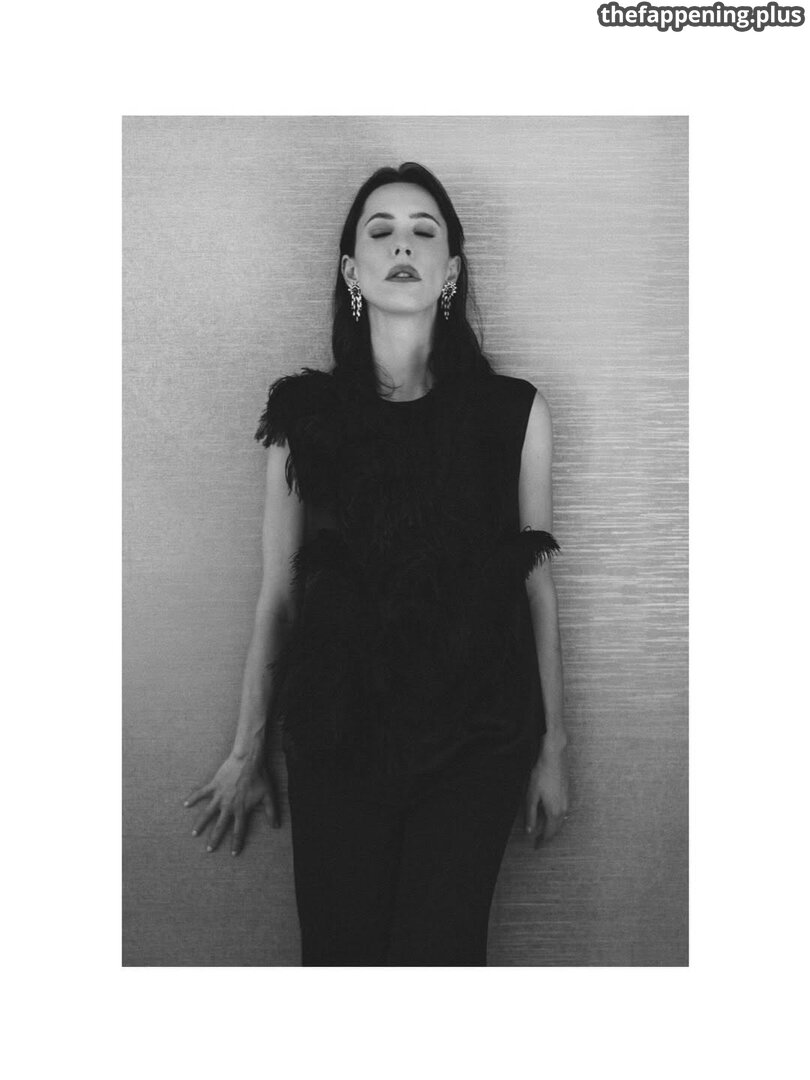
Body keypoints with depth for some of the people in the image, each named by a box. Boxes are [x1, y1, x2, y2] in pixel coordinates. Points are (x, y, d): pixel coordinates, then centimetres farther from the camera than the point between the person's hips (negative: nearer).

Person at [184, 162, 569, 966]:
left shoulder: (515, 412, 2)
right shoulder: (302, 413, 2)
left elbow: (537, 582, 5)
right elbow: (277, 591, 5)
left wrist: (552, 746, 7)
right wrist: (247, 752, 10)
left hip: (475, 735, 0)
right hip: (336, 732, 1)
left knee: (437, 951, 2)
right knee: (339, 951, 8)